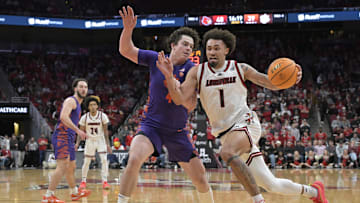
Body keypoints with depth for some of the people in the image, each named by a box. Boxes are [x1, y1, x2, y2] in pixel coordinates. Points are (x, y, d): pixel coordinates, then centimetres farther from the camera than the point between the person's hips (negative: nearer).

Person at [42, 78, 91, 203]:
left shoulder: (78, 104, 23)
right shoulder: (71, 101, -8)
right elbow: (63, 117, -25)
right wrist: (78, 130, -29)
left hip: (68, 138, 10)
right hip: (62, 136, -10)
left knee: (71, 167, 21)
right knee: (62, 166, -19)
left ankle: (75, 193, 36)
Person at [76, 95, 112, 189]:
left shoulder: (103, 116, -14)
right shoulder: (84, 117, -10)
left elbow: (105, 131, -9)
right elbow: (81, 131, -1)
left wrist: (107, 144, -15)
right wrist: (77, 143, -11)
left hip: (101, 140, -1)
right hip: (90, 140, 1)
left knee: (104, 159, -16)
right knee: (86, 162, 4)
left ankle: (105, 181, -11)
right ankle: (83, 181, 21)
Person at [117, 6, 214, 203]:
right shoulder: (156, 59, -3)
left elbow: (190, 105, -14)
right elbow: (125, 50, -3)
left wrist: (174, 84, -26)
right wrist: (128, 29, -20)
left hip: (178, 131, 1)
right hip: (151, 125, -1)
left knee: (200, 179, 2)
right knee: (134, 159, -31)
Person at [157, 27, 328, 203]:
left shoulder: (240, 69, -1)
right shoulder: (197, 72, 0)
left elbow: (274, 84, 2)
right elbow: (179, 99, -10)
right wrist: (169, 76, -27)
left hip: (245, 123, -3)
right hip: (224, 132, 3)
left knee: (227, 153, -37)